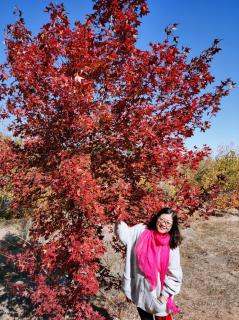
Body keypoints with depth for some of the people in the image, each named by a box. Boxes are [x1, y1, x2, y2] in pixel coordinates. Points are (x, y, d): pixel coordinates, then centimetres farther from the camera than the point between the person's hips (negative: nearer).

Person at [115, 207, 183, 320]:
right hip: (139, 288, 3)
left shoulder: (172, 246, -17)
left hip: (157, 291, -3)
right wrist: (119, 222, -25)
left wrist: (165, 294, -9)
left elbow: (174, 274, -10)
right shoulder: (141, 230, -12)